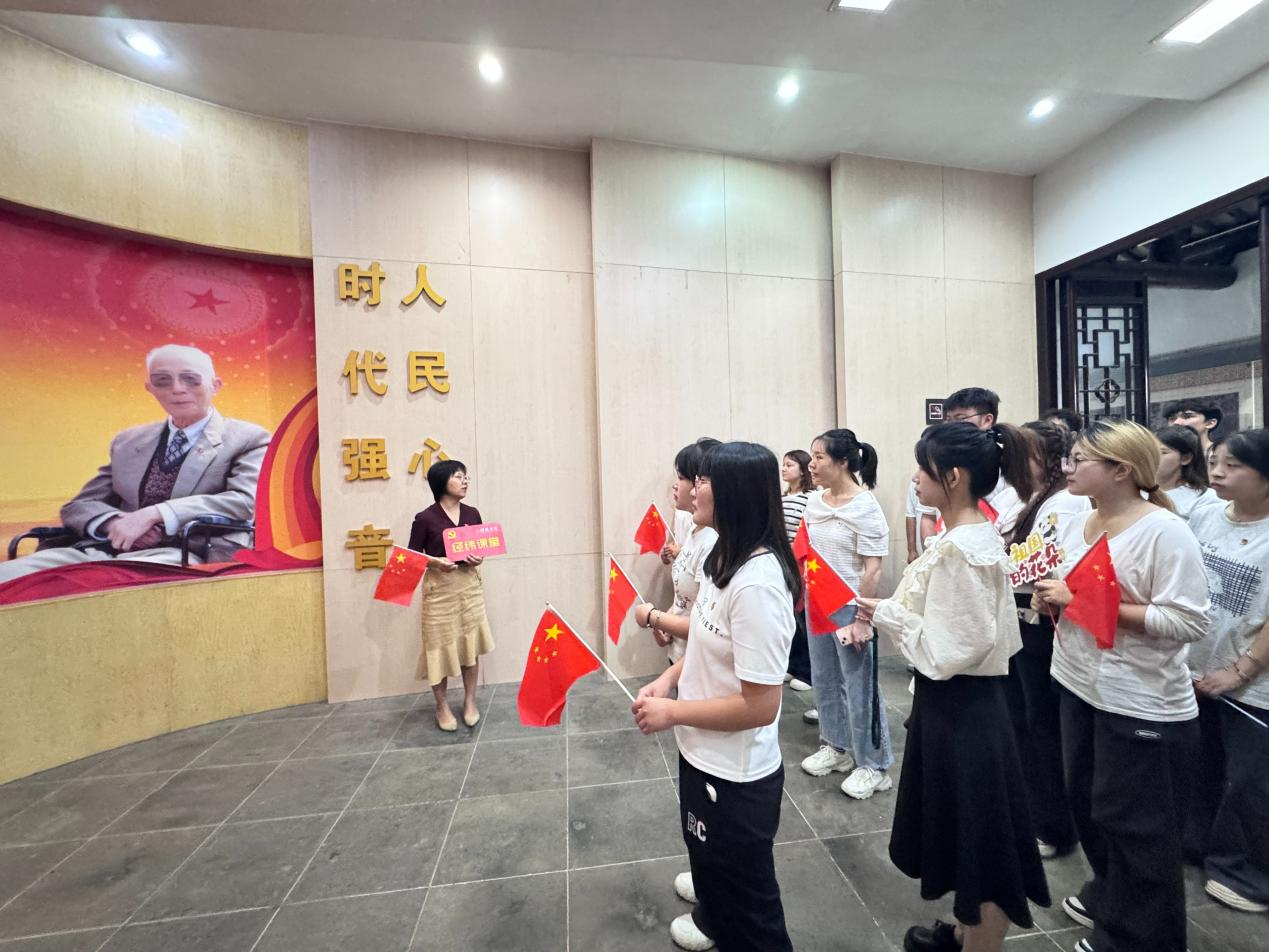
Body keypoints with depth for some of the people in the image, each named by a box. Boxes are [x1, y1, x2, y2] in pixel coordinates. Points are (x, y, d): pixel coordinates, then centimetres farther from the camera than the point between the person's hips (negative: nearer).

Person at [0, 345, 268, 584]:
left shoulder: (249, 439, 3)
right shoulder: (127, 441, 22)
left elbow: (246, 501, -12)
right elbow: (79, 505, 20)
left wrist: (153, 514, -18)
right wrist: (115, 522, -6)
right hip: (106, 549, 6)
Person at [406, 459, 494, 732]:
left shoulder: (472, 513, 4)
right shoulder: (425, 518, -9)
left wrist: (479, 559, -8)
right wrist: (435, 561, -20)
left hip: (469, 586, 4)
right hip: (440, 589, -4)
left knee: (471, 643, 8)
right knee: (440, 645, 5)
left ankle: (470, 700, 26)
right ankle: (442, 706, 24)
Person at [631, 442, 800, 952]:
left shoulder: (757, 583, -32)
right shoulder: (727, 559, -2)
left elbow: (760, 705, -29)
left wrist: (671, 712, -19)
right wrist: (670, 676, -3)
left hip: (737, 775, -9)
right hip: (703, 755, 9)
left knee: (747, 898, 19)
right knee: (711, 859, 35)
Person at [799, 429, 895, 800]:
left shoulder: (865, 508, -17)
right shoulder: (815, 502, 3)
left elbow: (872, 570, -17)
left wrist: (862, 619, -17)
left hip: (850, 608, -7)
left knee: (859, 686, 6)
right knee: (824, 679, 18)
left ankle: (873, 765, 24)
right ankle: (836, 746, 38)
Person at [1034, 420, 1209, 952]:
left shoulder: (1164, 531, -18)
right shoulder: (1071, 526, 2)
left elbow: (1189, 622, -23)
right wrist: (1048, 602, -8)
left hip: (1143, 705, -7)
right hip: (1078, 687, 7)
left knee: (1134, 827, 10)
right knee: (1087, 804, 22)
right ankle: (1109, 895, 46)